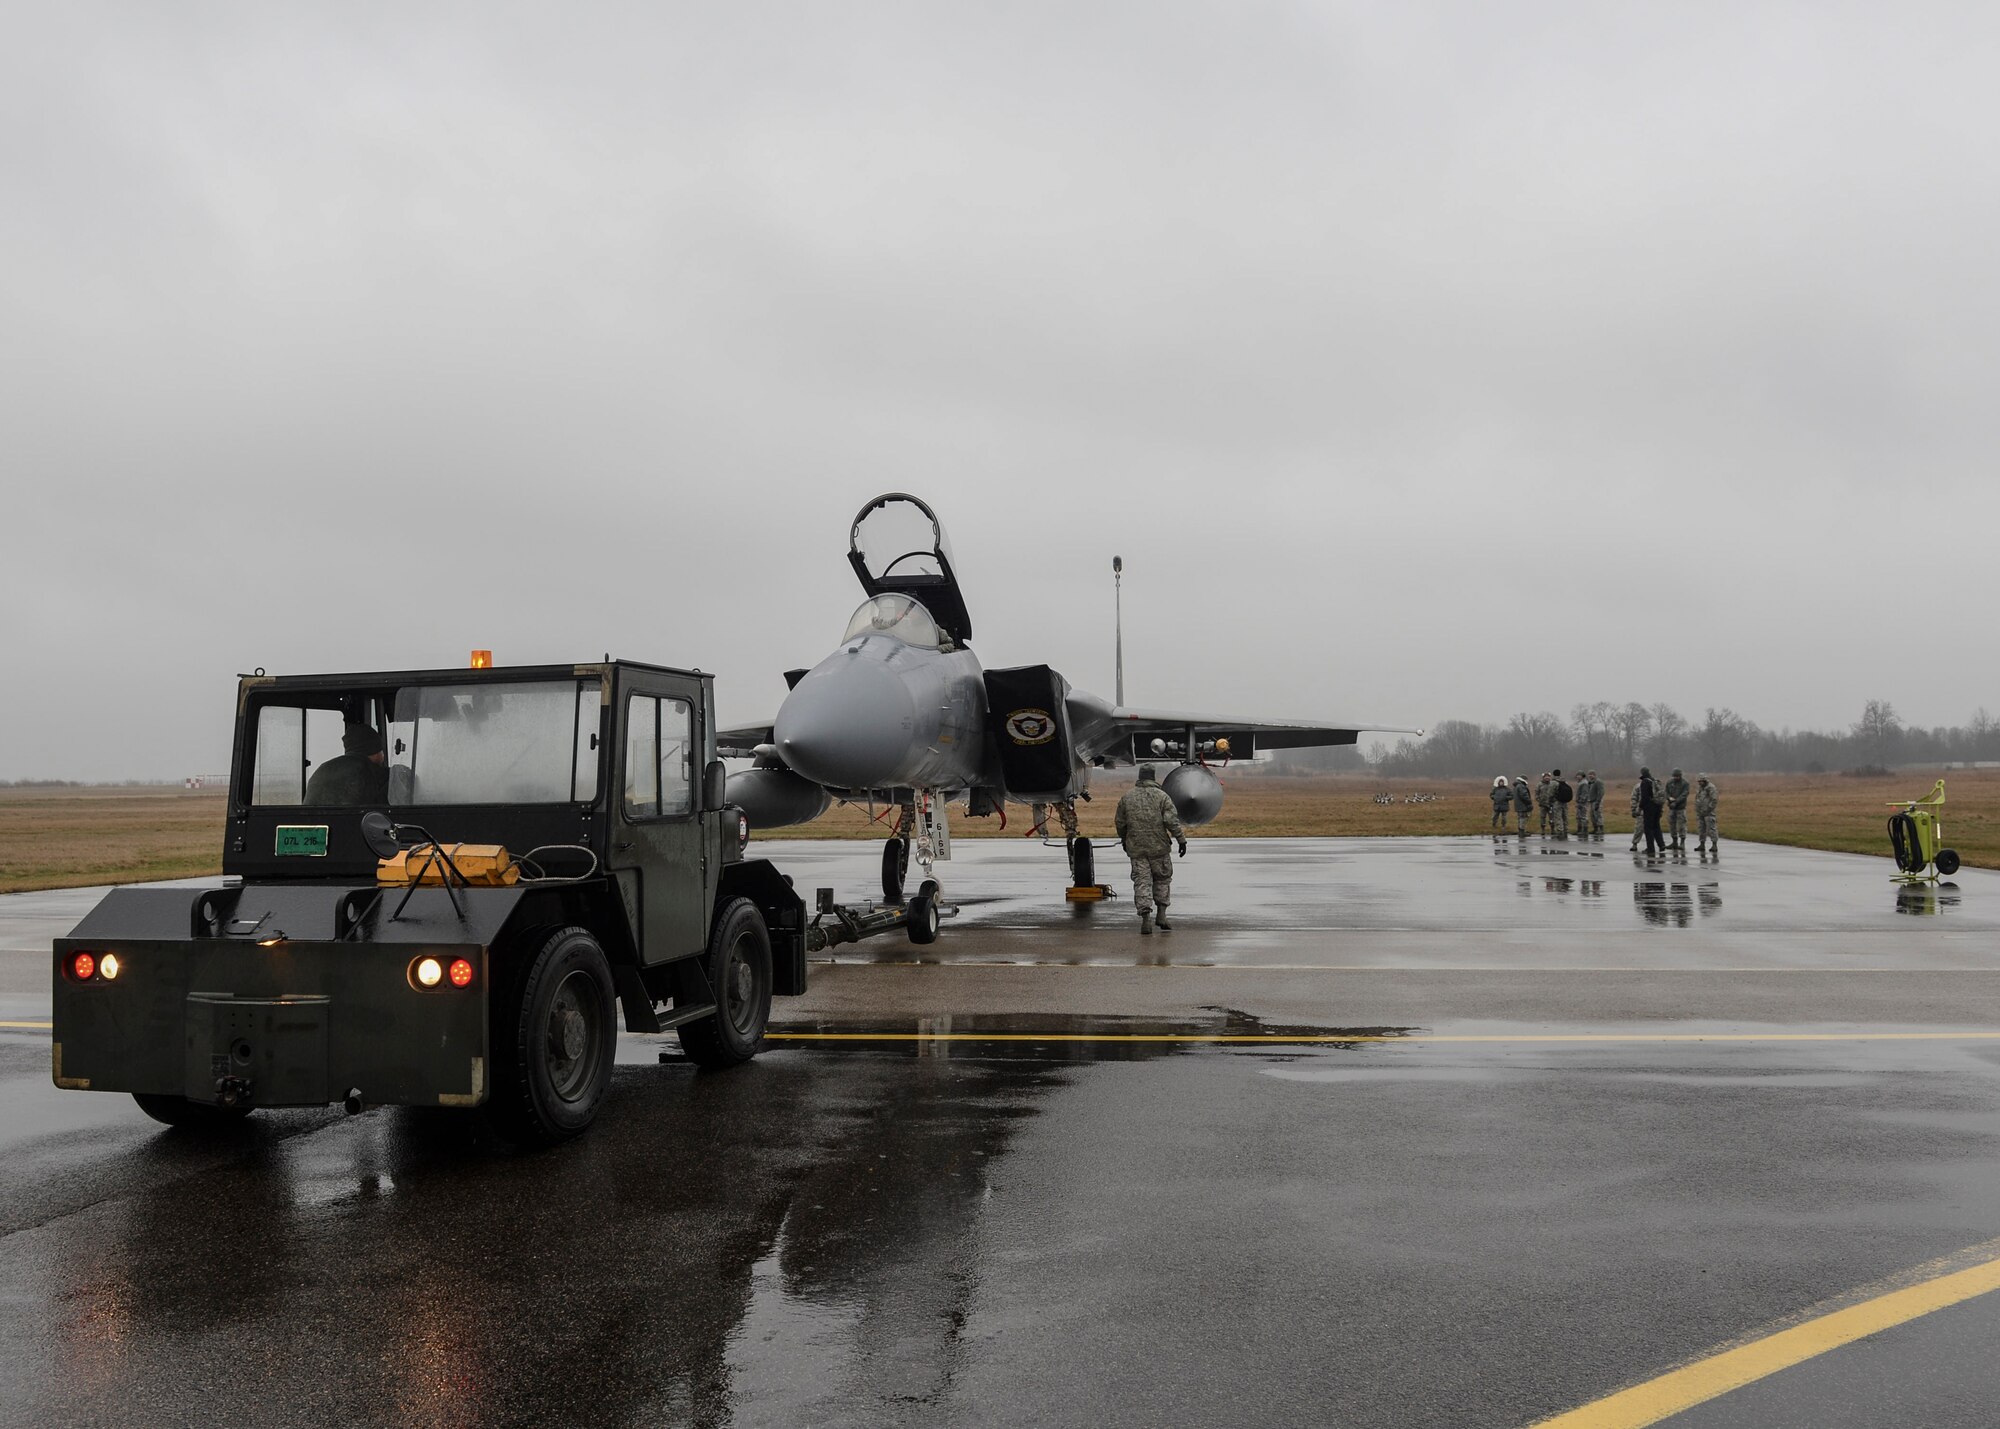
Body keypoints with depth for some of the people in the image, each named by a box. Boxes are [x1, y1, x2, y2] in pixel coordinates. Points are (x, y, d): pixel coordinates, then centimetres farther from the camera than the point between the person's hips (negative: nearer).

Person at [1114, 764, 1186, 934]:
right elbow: (1172, 821, -11)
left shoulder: (1127, 796, 6)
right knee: (1162, 879, 13)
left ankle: (1146, 918, -7)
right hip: (1158, 847, -2)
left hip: (1136, 847, 2)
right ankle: (1161, 914, 7)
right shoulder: (1162, 796, -4)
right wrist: (1182, 840, -7)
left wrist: (1124, 840, 27)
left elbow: (1120, 822, 13)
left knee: (1141, 881, 2)